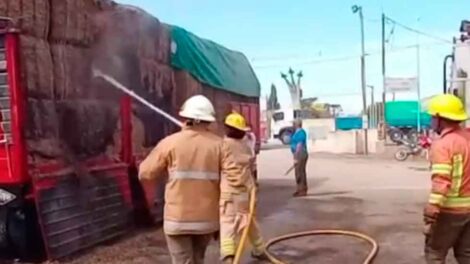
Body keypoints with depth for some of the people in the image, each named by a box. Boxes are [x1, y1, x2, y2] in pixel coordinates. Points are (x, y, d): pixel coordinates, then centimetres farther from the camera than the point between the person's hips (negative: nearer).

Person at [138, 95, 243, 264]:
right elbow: (236, 177, -11)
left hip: (178, 218, -3)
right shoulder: (218, 144, -3)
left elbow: (145, 174, -2)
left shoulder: (170, 143, -7)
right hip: (208, 218, 3)